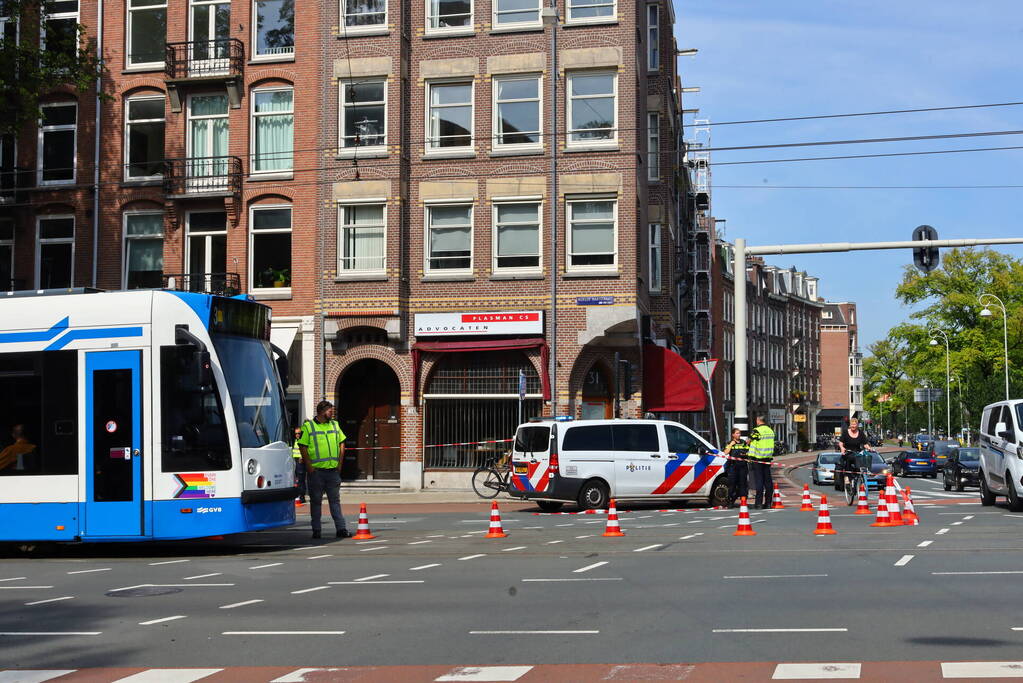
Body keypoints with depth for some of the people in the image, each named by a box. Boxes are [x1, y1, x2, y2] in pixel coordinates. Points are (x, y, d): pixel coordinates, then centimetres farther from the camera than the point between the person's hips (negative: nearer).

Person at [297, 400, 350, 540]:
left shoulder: (335, 425, 13)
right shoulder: (307, 426, -3)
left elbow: (341, 444, 17)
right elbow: (303, 447, -6)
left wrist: (340, 464, 8)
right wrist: (309, 466, -12)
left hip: (333, 470, 4)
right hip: (316, 471, -4)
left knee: (335, 500, 6)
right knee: (316, 501, 4)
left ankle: (341, 529, 6)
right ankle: (316, 530, 10)